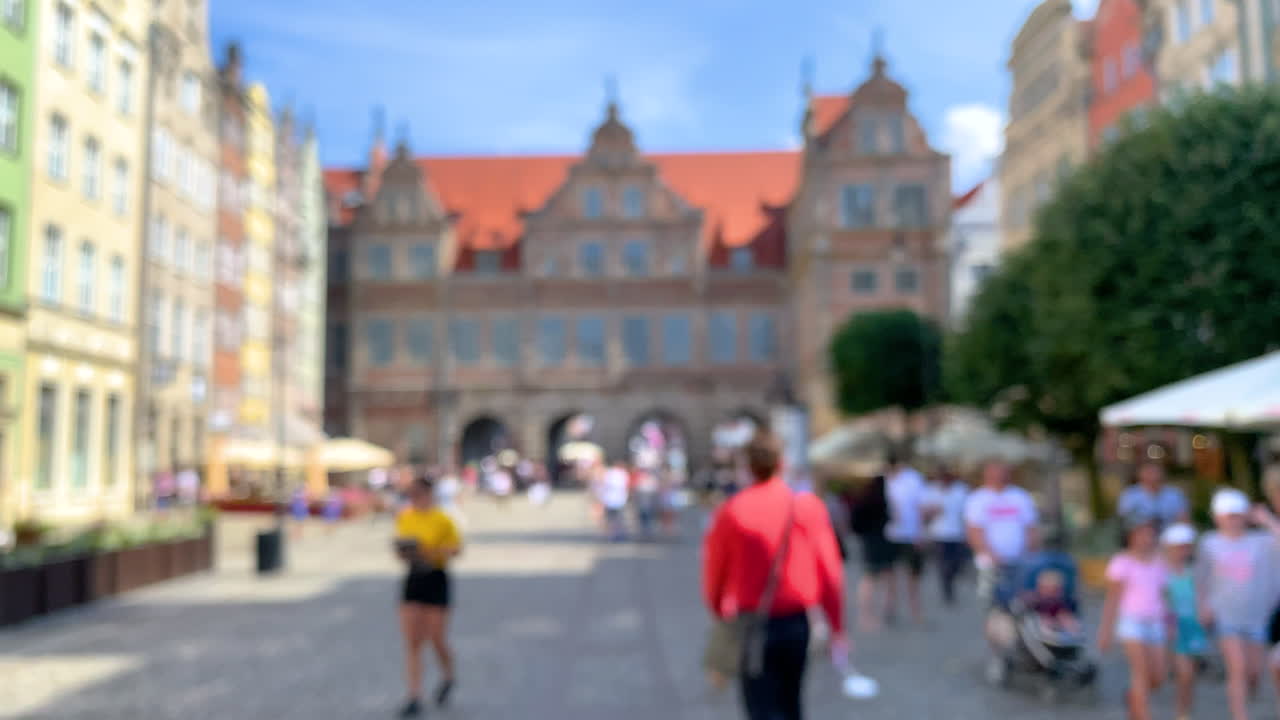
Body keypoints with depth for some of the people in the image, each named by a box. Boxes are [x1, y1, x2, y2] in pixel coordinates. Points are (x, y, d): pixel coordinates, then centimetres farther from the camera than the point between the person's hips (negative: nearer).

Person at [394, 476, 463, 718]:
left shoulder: (443, 520, -10)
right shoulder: (403, 517, 4)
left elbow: (457, 548, -3)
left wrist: (439, 553, -21)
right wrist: (401, 552, -6)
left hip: (436, 579, -4)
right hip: (412, 580, 4)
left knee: (437, 640, 4)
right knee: (411, 643, 0)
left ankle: (448, 677, 35)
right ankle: (414, 698, 6)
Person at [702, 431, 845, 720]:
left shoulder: (730, 512, -9)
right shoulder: (807, 506, -6)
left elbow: (714, 571, -2)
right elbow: (830, 573, -5)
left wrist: (718, 611, 17)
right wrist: (837, 626, 4)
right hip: (796, 622, 2)